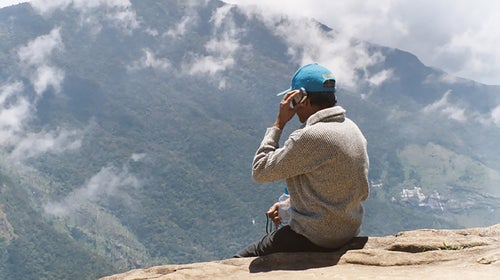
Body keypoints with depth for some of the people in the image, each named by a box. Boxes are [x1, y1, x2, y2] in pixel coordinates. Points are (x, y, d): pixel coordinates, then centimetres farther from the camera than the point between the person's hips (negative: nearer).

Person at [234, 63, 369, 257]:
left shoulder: (309, 137, -24)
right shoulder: (352, 128, 5)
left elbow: (260, 172, -15)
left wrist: (279, 123, -11)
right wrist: (287, 204, 14)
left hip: (316, 239, -9)